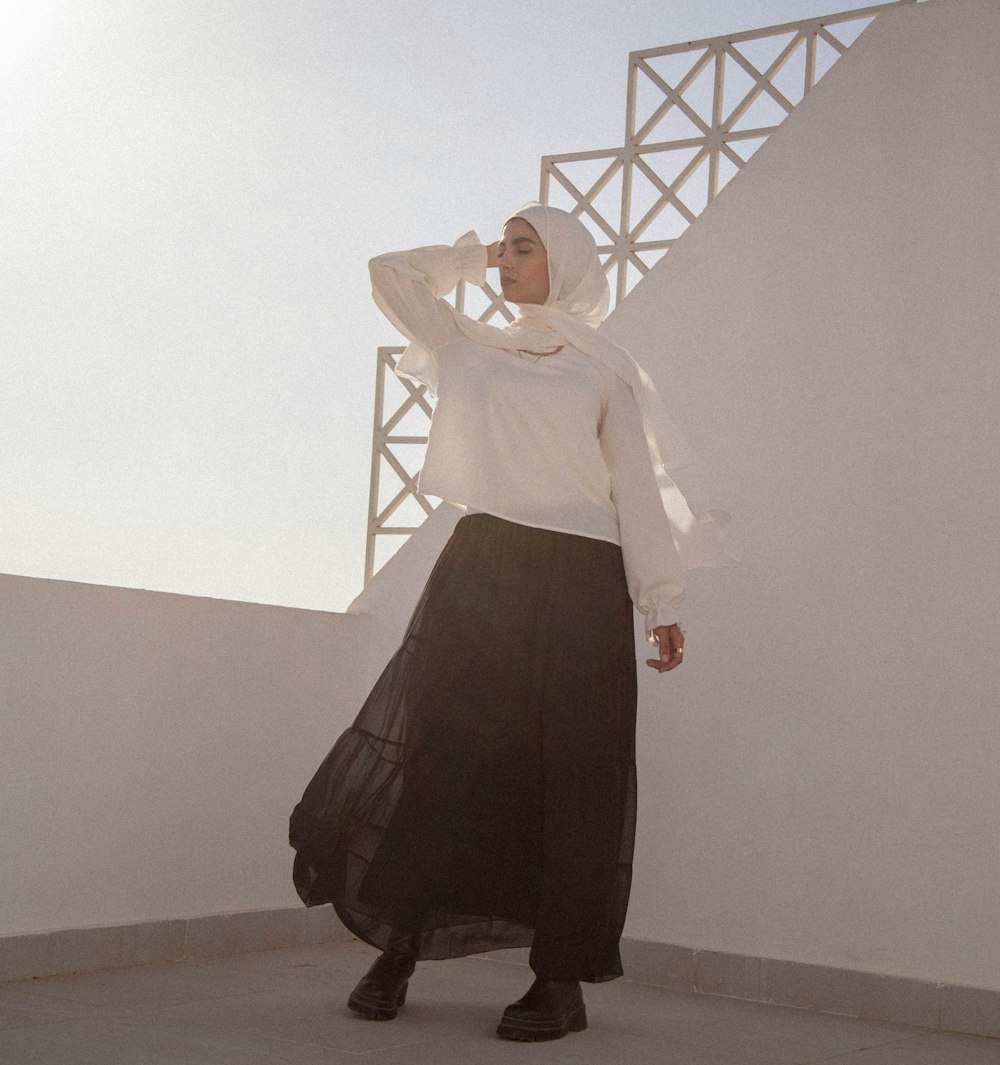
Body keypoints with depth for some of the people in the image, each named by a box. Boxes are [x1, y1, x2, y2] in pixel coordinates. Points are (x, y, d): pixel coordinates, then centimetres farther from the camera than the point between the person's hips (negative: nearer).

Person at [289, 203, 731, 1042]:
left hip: (577, 580, -2)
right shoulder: (473, 348, 18)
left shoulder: (607, 368, 10)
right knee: (439, 752, -4)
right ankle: (397, 950, 4)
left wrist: (662, 603, -2)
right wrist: (472, 255, 23)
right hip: (480, 566, 3)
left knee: (569, 774, -3)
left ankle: (563, 980, 1)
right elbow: (391, 273, 23)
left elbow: (638, 487, 4)